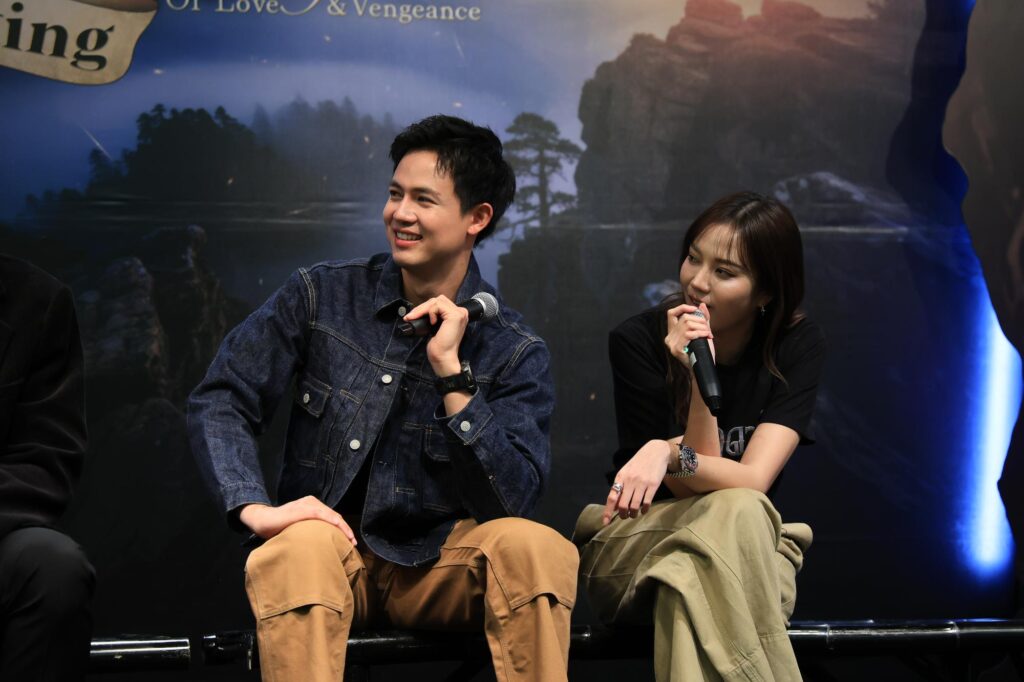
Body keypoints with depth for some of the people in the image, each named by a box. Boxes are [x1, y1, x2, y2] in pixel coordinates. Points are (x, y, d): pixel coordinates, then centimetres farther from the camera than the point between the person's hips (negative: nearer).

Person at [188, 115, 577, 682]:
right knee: (295, 554, -36)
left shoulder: (514, 353, -1)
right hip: (329, 541, 0)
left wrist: (452, 372, -18)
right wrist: (253, 508, -18)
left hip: (439, 564, 0)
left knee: (537, 548, -30)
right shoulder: (320, 296, 3)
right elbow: (219, 401, 0)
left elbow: (512, 500, -12)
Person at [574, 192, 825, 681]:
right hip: (633, 546, -1)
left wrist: (668, 454, -36)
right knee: (734, 511, -34)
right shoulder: (638, 341, -9)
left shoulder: (796, 344, -5)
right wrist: (700, 380, -27)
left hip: (750, 554, 1)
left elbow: (753, 479, -18)